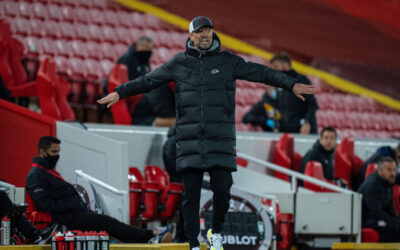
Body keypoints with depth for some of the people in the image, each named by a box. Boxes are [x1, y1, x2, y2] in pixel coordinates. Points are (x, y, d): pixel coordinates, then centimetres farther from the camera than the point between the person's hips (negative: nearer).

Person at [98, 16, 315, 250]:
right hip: (190, 138, 1)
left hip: (220, 137, -1)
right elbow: (148, 81, 14)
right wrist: (120, 92, 11)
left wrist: (291, 84, -2)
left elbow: (261, 73, 4)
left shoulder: (228, 61, 6)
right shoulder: (179, 63, 8)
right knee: (191, 194, 0)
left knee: (222, 189, -7)